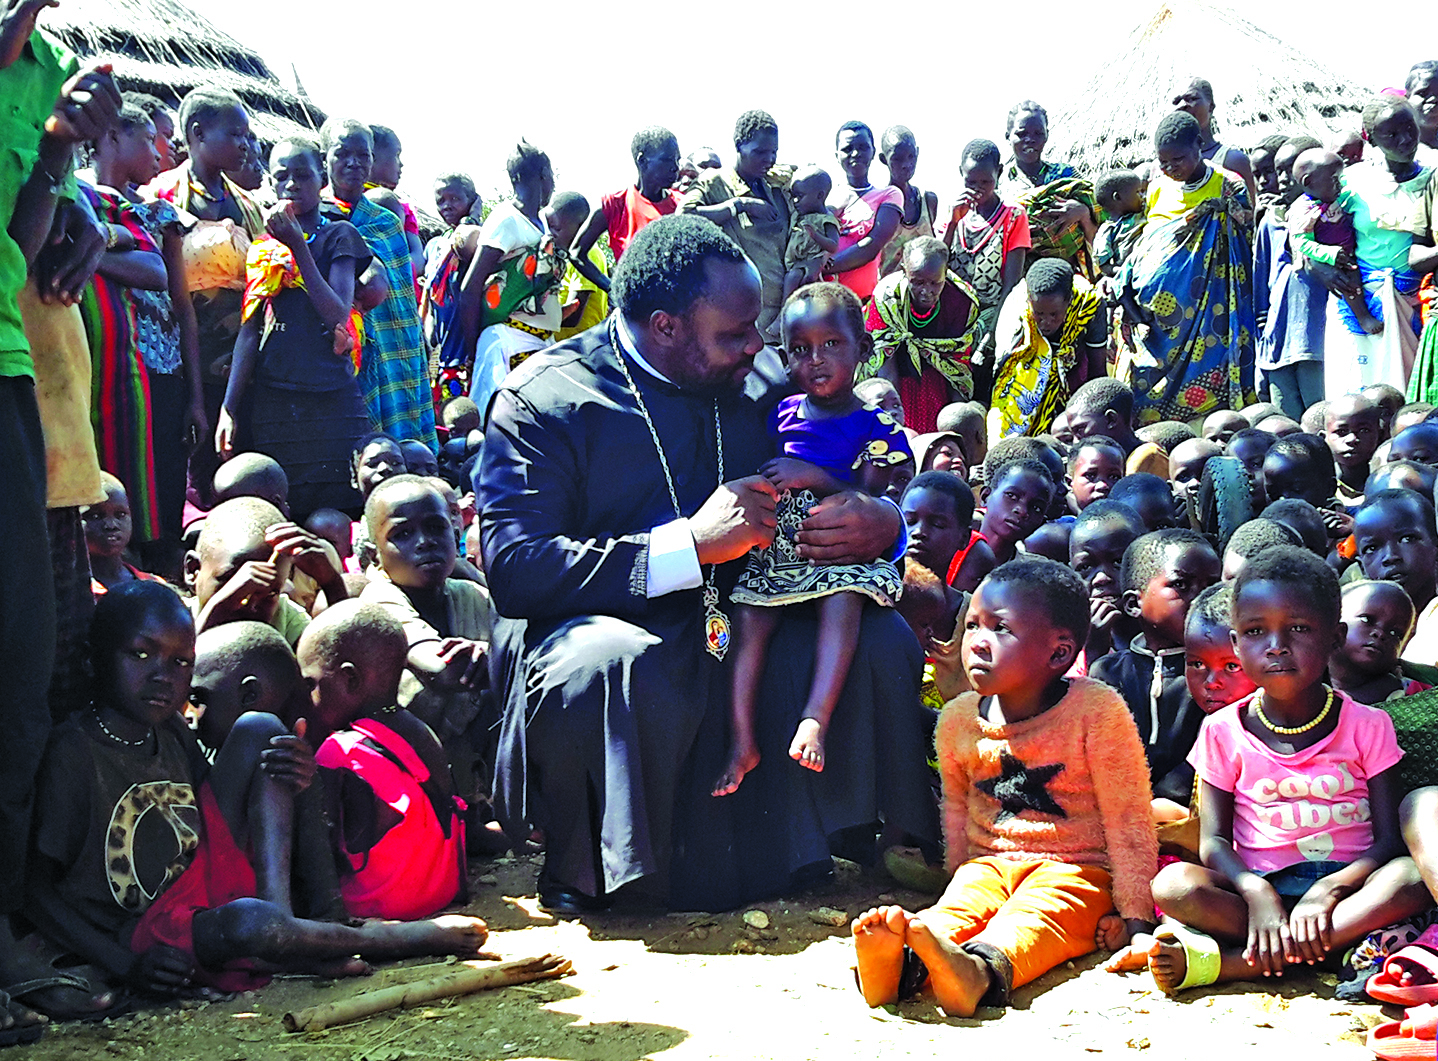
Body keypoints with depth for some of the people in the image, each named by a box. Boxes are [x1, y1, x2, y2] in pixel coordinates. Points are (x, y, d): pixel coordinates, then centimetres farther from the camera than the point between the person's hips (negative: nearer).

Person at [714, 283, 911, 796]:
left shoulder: (875, 428, 3)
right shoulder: (781, 415, 15)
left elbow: (869, 503, -6)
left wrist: (816, 478, -18)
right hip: (776, 546, 4)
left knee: (843, 599, -34)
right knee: (750, 616, -20)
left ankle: (815, 718, -40)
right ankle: (743, 739, -20)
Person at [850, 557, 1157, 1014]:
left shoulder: (1098, 711, -10)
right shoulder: (958, 719, 4)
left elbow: (1130, 821, -8)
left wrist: (1134, 916, -8)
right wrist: (962, 875, 13)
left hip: (1077, 870, -4)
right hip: (989, 864, 4)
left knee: (1033, 915, -35)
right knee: (958, 906, -28)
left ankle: (982, 970, -66)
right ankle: (898, 964, -58)